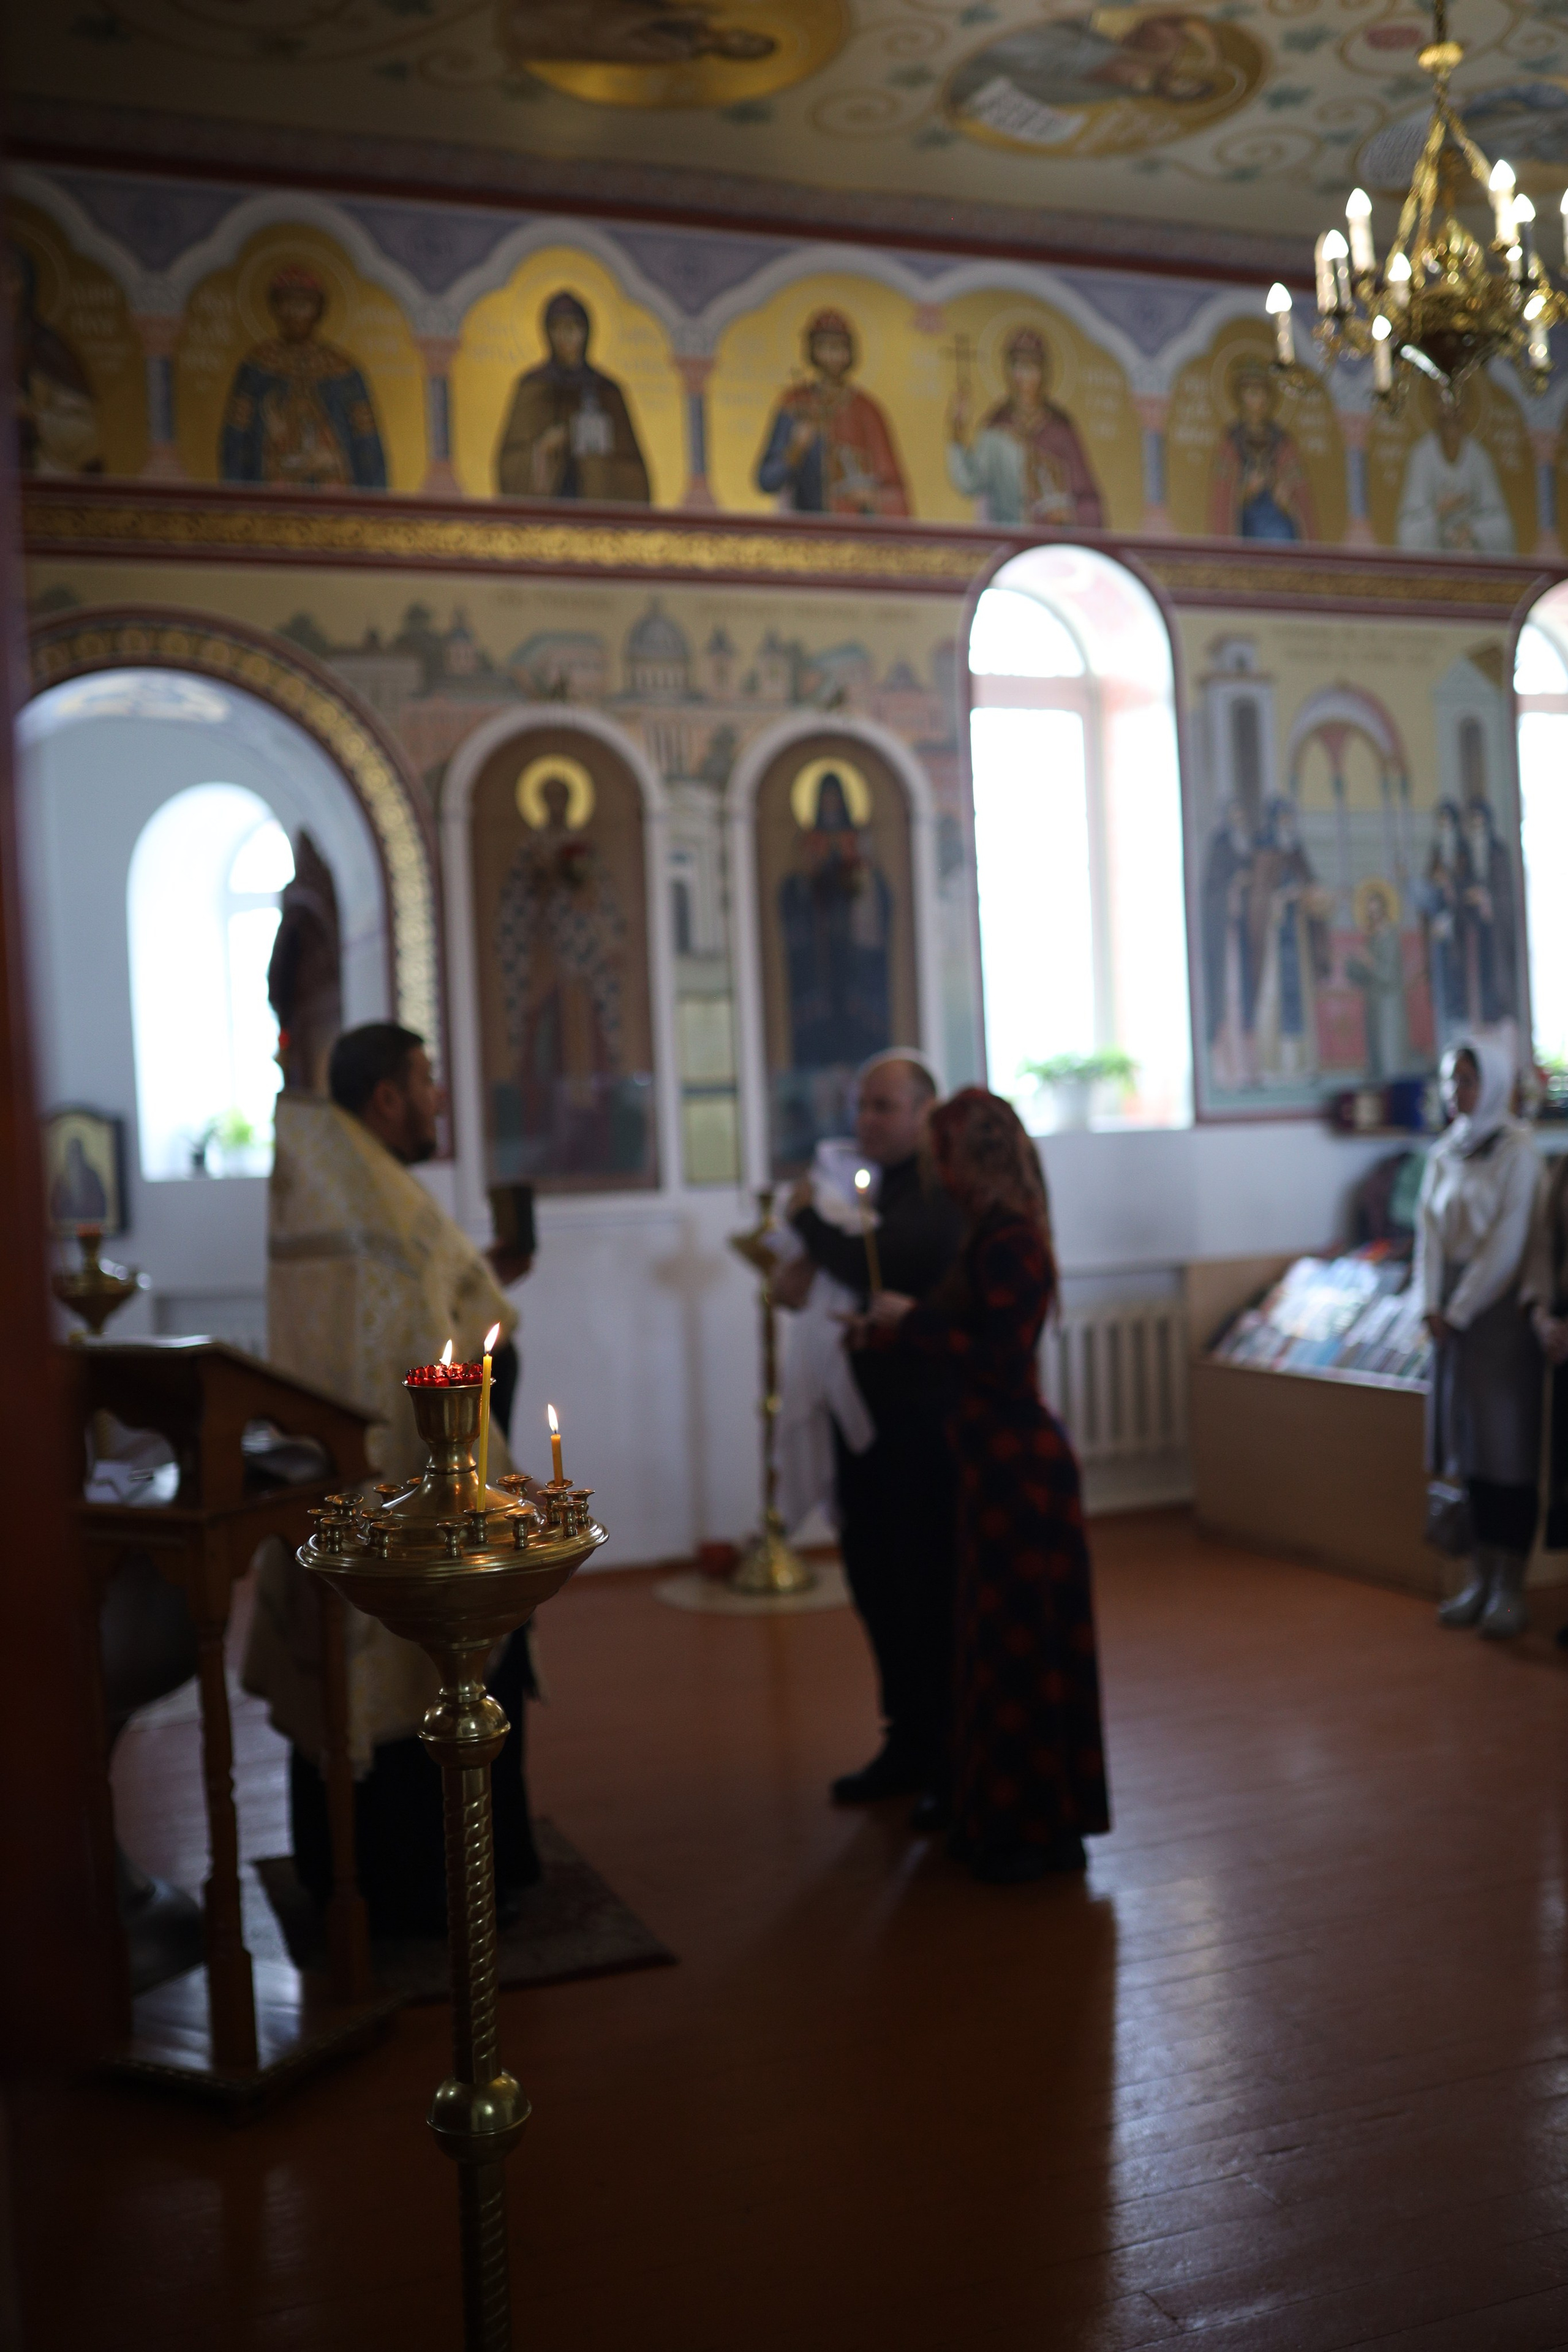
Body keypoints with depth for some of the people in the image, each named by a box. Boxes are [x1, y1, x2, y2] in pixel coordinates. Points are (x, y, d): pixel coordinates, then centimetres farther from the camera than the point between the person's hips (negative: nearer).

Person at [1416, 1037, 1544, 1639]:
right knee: (1468, 1436, 7)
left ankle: (1511, 1588, 1)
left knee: (1508, 1439, -3)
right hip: (1454, 1311, 6)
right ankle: (1481, 1577, 14)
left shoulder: (1516, 1150, -8)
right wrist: (1432, 1306, -5)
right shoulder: (1444, 1153, 11)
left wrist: (1461, 1311, -13)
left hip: (1500, 1305, -6)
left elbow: (1507, 1241, -13)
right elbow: (1429, 1231, 7)